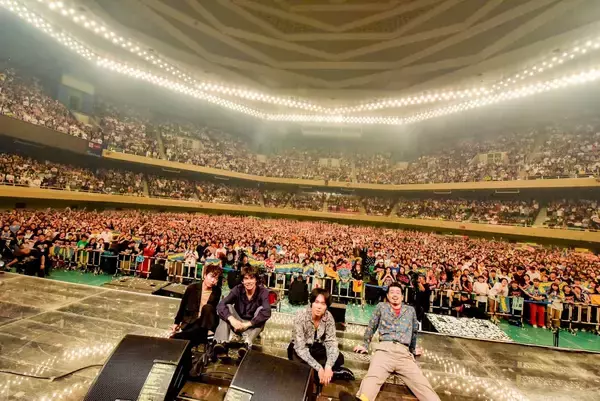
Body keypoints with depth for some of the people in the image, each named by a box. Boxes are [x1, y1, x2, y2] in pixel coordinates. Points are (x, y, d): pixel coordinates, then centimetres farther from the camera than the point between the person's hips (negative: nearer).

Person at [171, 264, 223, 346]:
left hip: (205, 322, 1)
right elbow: (182, 306, 5)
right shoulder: (192, 288, -9)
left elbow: (214, 309, 5)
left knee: (207, 307, -29)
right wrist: (177, 322, 12)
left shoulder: (217, 291, -6)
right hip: (190, 322, -1)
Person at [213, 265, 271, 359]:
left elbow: (267, 312, -34)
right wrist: (232, 319, -41)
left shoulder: (263, 292, -17)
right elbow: (220, 305, -25)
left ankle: (247, 344, -44)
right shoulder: (238, 289, -12)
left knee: (261, 310, -29)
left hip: (253, 326, -2)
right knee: (227, 307, -21)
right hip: (237, 324, 2)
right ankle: (222, 343, -37)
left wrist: (247, 324, -38)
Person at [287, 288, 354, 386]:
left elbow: (331, 343, -20)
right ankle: (335, 372, -13)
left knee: (339, 358, -20)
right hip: (299, 348, -2)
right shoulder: (301, 316, -28)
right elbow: (301, 348, -29)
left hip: (318, 348, 2)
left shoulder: (328, 317, -17)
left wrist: (328, 367, -36)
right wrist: (318, 368, -36)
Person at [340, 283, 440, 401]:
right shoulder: (381, 306, 17)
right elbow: (371, 326, 20)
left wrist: (413, 350, 35)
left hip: (404, 352, 3)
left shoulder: (410, 310, 22)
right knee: (373, 377, -30)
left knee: (421, 383, -22)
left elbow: (414, 331, 32)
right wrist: (365, 345, 18)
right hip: (384, 349, -3)